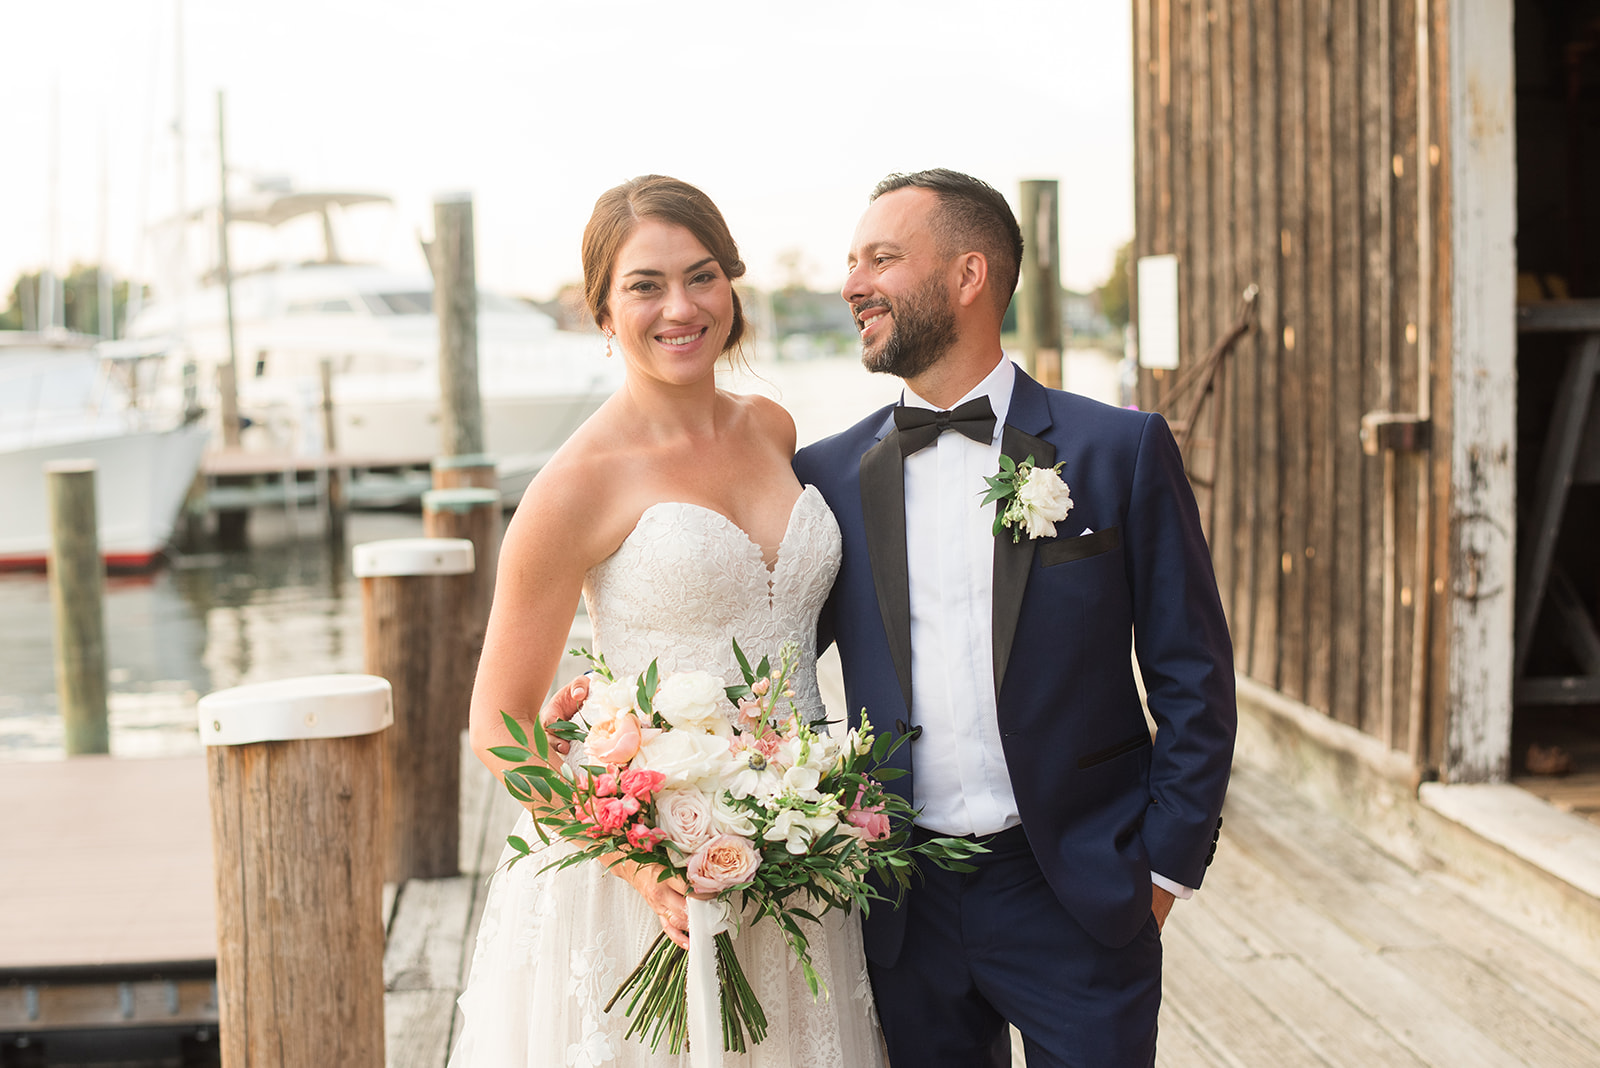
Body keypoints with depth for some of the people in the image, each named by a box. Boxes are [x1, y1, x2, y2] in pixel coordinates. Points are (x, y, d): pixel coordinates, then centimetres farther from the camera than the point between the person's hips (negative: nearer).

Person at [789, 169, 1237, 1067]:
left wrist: (1164, 869, -4)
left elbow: (1194, 681, -2)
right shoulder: (827, 475, 3)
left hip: (1078, 904, -2)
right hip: (906, 914, 3)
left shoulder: (1121, 451, -4)